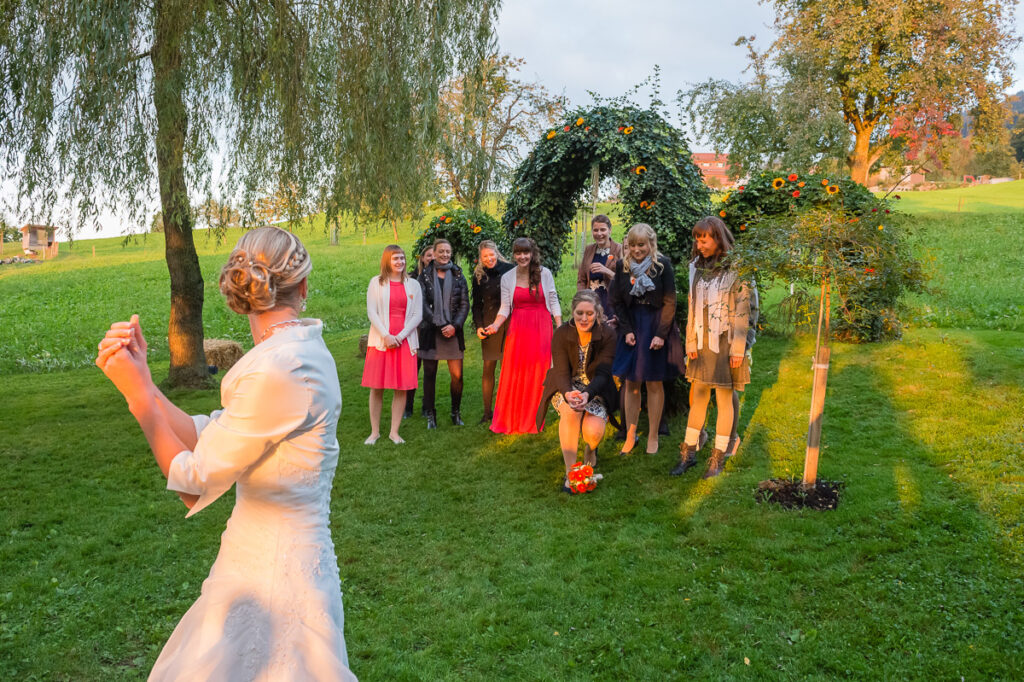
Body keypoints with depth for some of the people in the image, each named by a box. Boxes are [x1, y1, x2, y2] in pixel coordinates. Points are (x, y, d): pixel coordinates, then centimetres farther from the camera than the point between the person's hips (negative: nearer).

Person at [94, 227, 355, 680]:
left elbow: (194, 484, -15)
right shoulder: (299, 350, 3)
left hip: (269, 579, -9)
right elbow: (207, 438, 2)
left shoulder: (277, 370, -26)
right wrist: (139, 378, -3)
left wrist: (137, 393, -9)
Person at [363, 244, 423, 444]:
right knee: (377, 387, 1)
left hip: (405, 341, 1)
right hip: (380, 341, -1)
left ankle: (394, 432, 10)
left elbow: (418, 315, 3)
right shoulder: (376, 283, 4)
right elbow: (371, 312, -2)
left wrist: (401, 336, -9)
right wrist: (386, 335, -13)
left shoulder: (413, 284, 8)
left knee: (402, 388, 1)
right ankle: (375, 431, 11)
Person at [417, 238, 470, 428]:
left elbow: (465, 304, 5)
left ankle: (456, 412, 16)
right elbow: (422, 304, -2)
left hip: (453, 331, 1)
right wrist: (440, 325, -10)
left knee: (457, 375, -1)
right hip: (430, 331, -1)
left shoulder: (457, 275, 8)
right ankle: (430, 414, 13)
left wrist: (454, 325, -9)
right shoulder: (425, 276, 4)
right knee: (429, 374, 2)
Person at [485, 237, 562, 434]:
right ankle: (509, 422, 13)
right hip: (517, 329, 1)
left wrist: (560, 328, -1)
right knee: (513, 376, 1)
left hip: (541, 329, 0)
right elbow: (505, 307, 4)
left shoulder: (544, 273, 0)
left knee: (537, 376, 2)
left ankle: (531, 422, 15)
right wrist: (495, 325, -13)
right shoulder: (507, 278, 2)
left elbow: (553, 302, 3)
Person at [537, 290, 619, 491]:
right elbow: (561, 372, -18)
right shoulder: (561, 334, -14)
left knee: (594, 432, -25)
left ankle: (590, 449, 17)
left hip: (595, 389, 0)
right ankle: (570, 471, -24)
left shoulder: (608, 335, -14)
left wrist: (588, 394, -41)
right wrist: (568, 393, -42)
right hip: (566, 387, 0)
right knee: (570, 410, -35)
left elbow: (603, 373, -20)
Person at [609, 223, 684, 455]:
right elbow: (617, 302, 5)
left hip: (656, 328, -3)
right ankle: (630, 436, 14)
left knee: (654, 384, 5)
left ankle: (653, 437, 15)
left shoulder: (663, 265, -8)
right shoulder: (622, 266, 1)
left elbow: (669, 302, -8)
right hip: (631, 328, 3)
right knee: (631, 383, 5)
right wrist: (627, 330, -4)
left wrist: (661, 333, -14)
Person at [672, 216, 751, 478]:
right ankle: (688, 453, 17)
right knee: (699, 397, 10)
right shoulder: (696, 267, 8)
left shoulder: (735, 269, -9)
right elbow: (692, 307, 10)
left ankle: (718, 457, 15)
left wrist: (738, 349, -12)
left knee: (724, 399, 4)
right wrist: (691, 343, 6)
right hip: (702, 341, 5)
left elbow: (742, 311, -10)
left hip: (726, 342, -5)